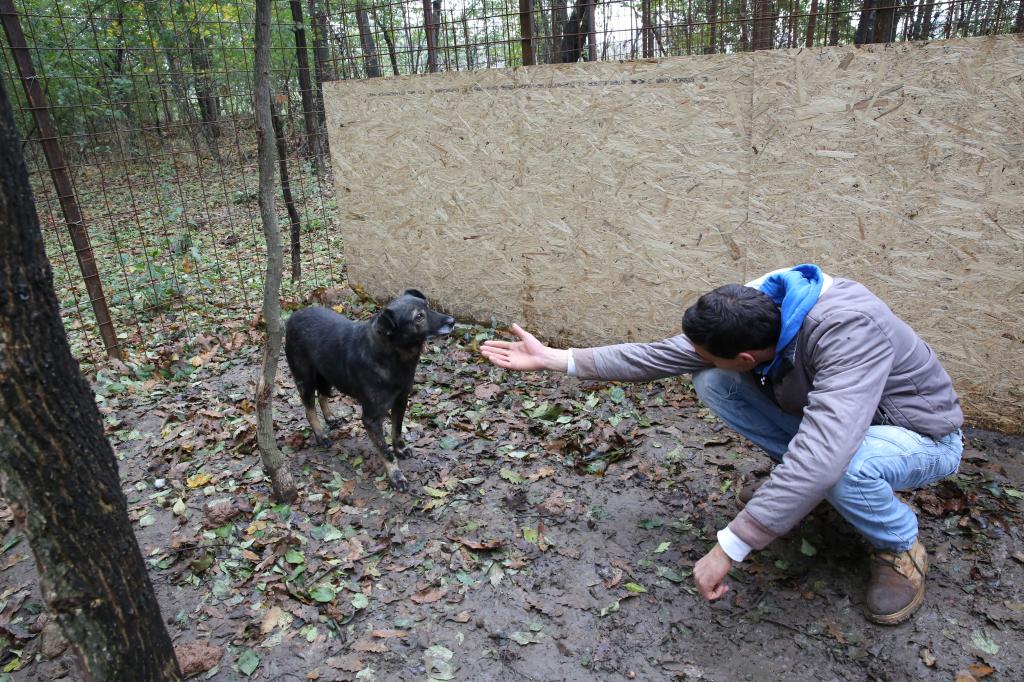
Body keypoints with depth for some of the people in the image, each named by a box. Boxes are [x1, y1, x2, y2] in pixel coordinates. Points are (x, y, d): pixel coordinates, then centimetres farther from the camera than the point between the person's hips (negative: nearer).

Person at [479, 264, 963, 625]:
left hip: (920, 437, -5)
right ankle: (796, 484, 8)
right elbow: (659, 355, -14)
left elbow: (822, 454, -50)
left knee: (837, 467, -40)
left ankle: (901, 547, -5)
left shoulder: (848, 330, -41)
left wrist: (728, 549, -47)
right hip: (827, 417, 6)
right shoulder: (752, 308, -19)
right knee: (711, 384, -12)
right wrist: (553, 358, -16)